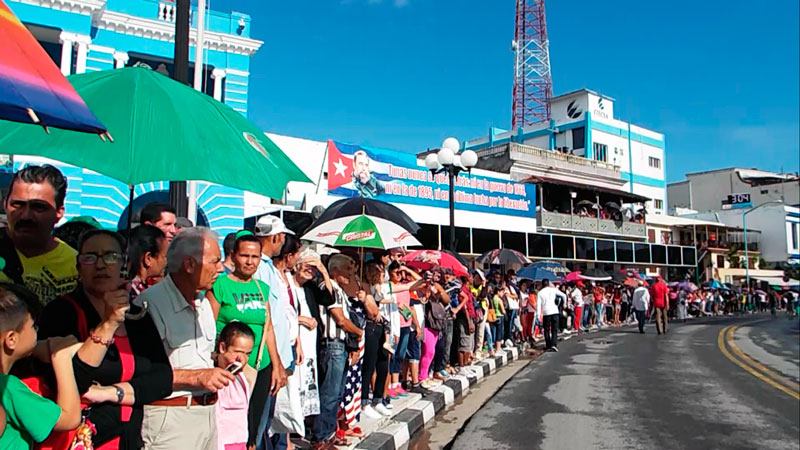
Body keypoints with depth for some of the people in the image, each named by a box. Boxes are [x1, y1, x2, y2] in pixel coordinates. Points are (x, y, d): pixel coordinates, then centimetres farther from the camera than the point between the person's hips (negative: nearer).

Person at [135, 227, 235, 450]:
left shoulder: (204, 304, 15)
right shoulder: (149, 302, -16)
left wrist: (215, 375, 7)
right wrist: (195, 376, -21)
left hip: (208, 412, 8)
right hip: (170, 417, -8)